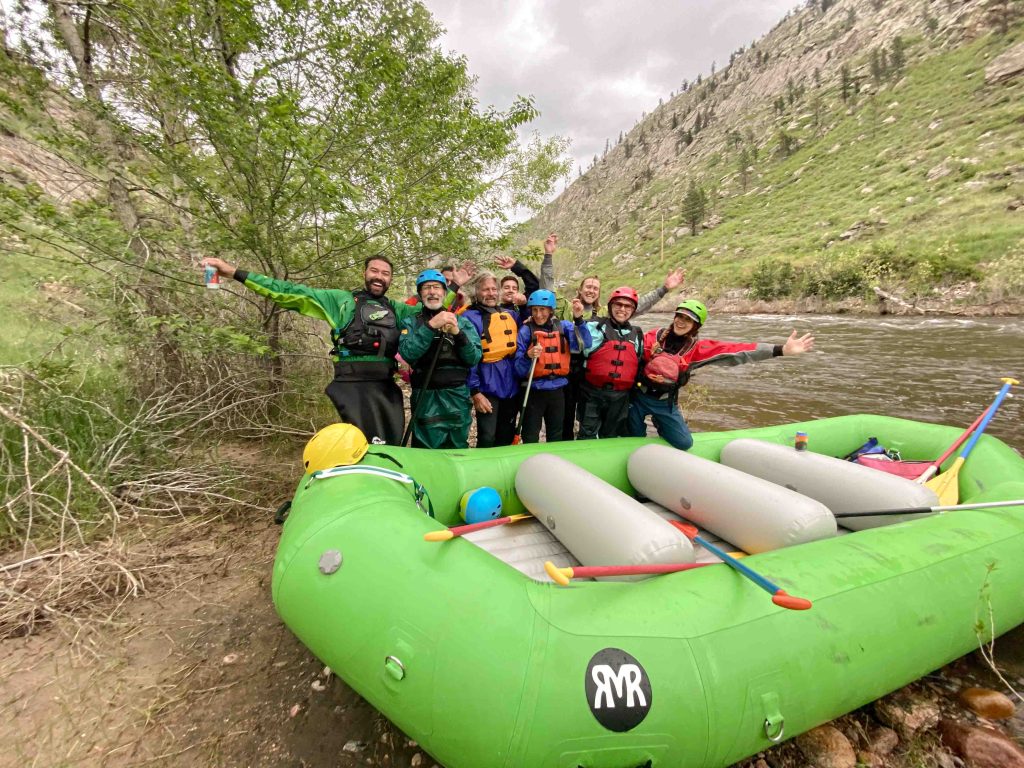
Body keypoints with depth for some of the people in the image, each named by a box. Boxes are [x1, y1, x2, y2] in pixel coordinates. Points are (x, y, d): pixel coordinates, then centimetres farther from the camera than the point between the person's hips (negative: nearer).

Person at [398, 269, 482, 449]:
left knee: (457, 451, 9)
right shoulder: (411, 322, 7)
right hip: (426, 398, -1)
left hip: (457, 396, 1)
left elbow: (474, 358, -1)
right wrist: (430, 326, -20)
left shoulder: (462, 322, 9)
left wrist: (458, 333, -16)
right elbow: (407, 354, -11)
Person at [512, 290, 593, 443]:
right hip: (534, 391, -2)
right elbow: (518, 369, -8)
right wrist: (528, 356, -28)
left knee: (556, 437, 18)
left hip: (557, 390, 3)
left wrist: (579, 320, -25)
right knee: (530, 438, 5)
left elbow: (585, 344, -14)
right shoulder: (526, 330, -5)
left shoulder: (563, 326, 1)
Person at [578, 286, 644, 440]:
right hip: (592, 392, -4)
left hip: (620, 396, 4)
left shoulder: (637, 335, 12)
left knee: (610, 436, 17)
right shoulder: (595, 326, -3)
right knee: (587, 435, 0)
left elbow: (639, 365, 22)